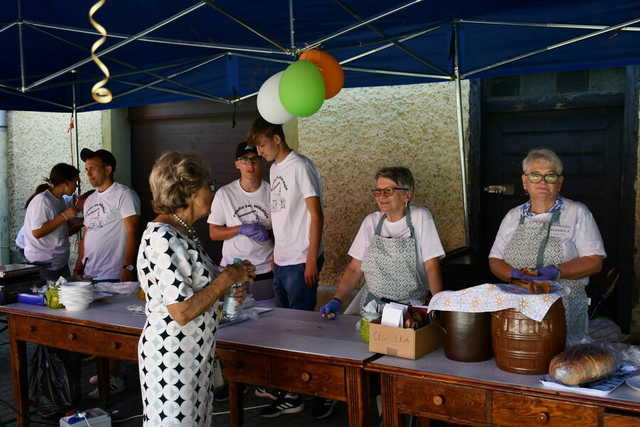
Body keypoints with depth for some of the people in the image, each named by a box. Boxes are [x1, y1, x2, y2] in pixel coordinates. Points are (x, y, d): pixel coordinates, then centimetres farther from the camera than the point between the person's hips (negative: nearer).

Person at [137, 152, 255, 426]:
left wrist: (223, 295, 6)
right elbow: (182, 312, -26)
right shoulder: (163, 239, -23)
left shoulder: (183, 232, 9)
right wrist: (228, 277, -17)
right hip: (171, 360, -10)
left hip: (194, 357, 10)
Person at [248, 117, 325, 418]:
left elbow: (316, 216, -14)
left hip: (301, 263, -9)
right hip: (281, 261, 9)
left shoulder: (300, 167, -12)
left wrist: (312, 260, -17)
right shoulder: (274, 169, 14)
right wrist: (275, 254, 17)